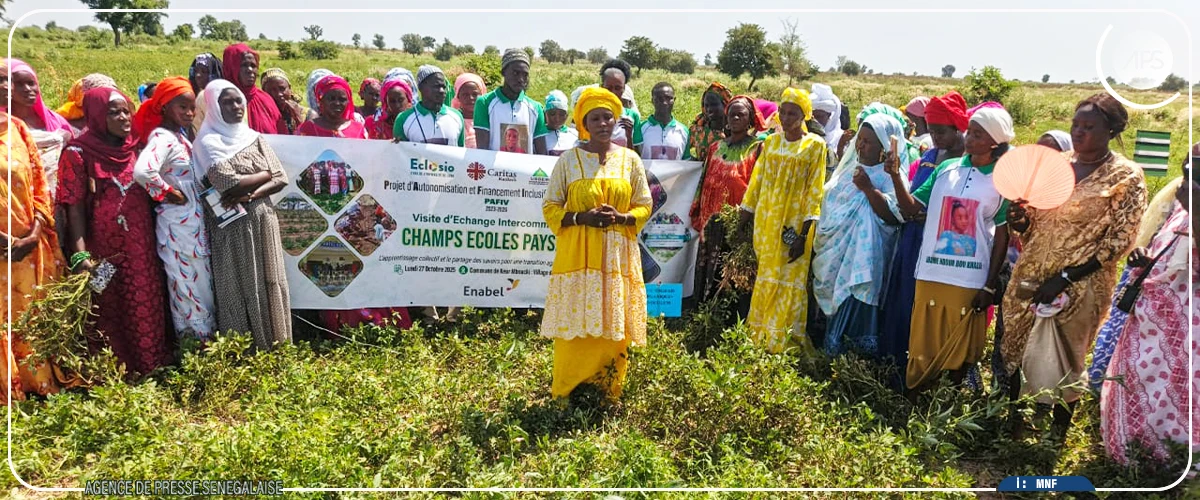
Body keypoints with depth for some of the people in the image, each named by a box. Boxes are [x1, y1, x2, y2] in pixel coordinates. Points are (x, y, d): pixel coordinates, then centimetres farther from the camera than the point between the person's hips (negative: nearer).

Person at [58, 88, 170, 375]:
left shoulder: (136, 149, 7)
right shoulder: (79, 153, -7)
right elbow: (75, 207, -11)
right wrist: (81, 255, -19)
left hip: (141, 246, 4)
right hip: (104, 249, -4)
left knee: (147, 309, 9)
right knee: (110, 311, 8)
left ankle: (150, 368, 23)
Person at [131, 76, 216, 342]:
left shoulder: (180, 134, 10)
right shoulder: (162, 137, -17)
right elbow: (142, 171, -34)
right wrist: (168, 193, -21)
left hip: (194, 220, 9)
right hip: (178, 223, -9)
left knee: (202, 282, 15)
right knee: (190, 284, 1)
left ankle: (206, 339, 27)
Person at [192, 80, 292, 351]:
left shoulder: (254, 137, 10)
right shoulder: (209, 142, -7)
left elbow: (281, 179, 3)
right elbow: (230, 185, -20)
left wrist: (250, 195, -14)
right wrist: (264, 173, -5)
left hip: (263, 221, 5)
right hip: (233, 226, -5)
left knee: (268, 283, 9)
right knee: (240, 288, 0)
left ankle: (272, 345, 20)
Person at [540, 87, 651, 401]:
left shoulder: (630, 160, 6)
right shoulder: (568, 159, 1)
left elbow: (644, 206, 9)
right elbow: (550, 207, 3)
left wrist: (621, 217, -11)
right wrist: (581, 217, -14)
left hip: (618, 255, 2)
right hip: (577, 254, -2)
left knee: (614, 327, 4)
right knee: (575, 325, -2)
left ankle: (608, 394, 17)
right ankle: (566, 394, 11)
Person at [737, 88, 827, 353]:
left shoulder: (815, 146, -3)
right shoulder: (771, 142, 9)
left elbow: (815, 191, -7)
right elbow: (756, 181, 11)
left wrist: (804, 234, -14)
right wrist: (746, 216, 6)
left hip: (795, 222, -4)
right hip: (766, 220, 4)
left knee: (789, 282, -1)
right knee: (766, 279, 9)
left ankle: (782, 340, 8)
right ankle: (761, 335, 19)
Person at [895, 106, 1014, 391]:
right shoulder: (946, 169, 5)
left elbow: (1003, 235, -1)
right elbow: (911, 209, 3)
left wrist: (990, 286, -4)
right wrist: (896, 177, -13)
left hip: (971, 281, -2)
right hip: (931, 274, 2)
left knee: (960, 352, 10)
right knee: (923, 349, 9)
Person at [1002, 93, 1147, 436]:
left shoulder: (1126, 177, -7)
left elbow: (1118, 241, -11)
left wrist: (1065, 278, -17)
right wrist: (1022, 220, -11)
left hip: (1080, 286, -4)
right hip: (1031, 278, 5)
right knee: (1017, 353, 10)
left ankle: (1055, 438, 26)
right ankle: (1012, 428, 26)